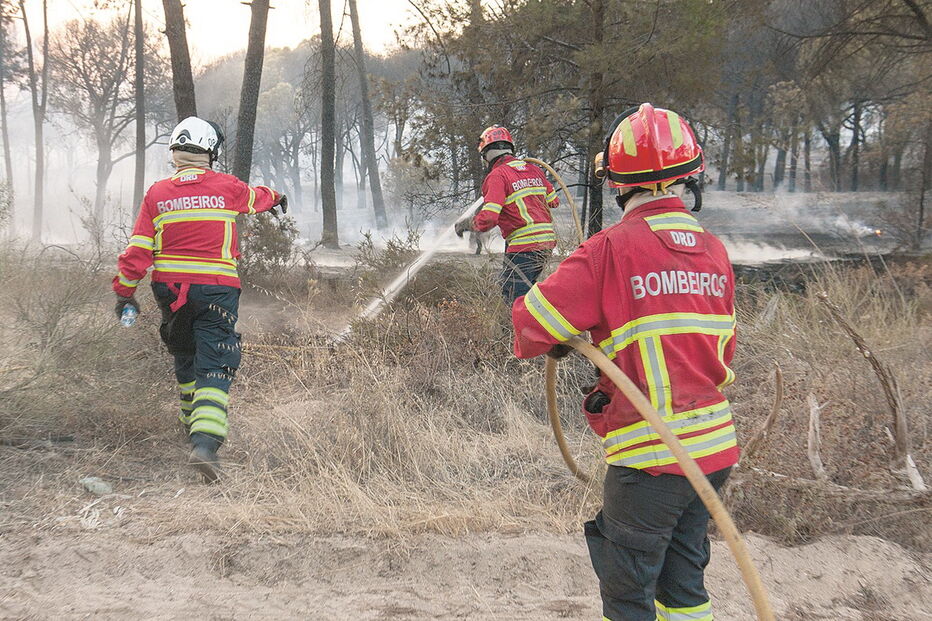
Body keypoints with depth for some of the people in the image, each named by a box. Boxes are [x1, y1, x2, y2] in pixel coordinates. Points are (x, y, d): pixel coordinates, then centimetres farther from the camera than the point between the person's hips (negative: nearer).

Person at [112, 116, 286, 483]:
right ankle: (205, 440, -22)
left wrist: (125, 291, 5)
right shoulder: (226, 188, -2)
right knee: (214, 366, -6)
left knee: (184, 357, 24)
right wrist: (276, 198, 44)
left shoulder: (157, 194, 2)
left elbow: (138, 249, -1)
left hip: (170, 288, 3)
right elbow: (256, 198, 22)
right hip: (216, 288, -3)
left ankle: (191, 420, 39)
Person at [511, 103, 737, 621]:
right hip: (716, 447, 6)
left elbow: (528, 328, -13)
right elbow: (721, 353, 10)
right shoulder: (714, 251, 3)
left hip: (650, 459, -6)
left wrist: (557, 344, 10)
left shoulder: (613, 249, -16)